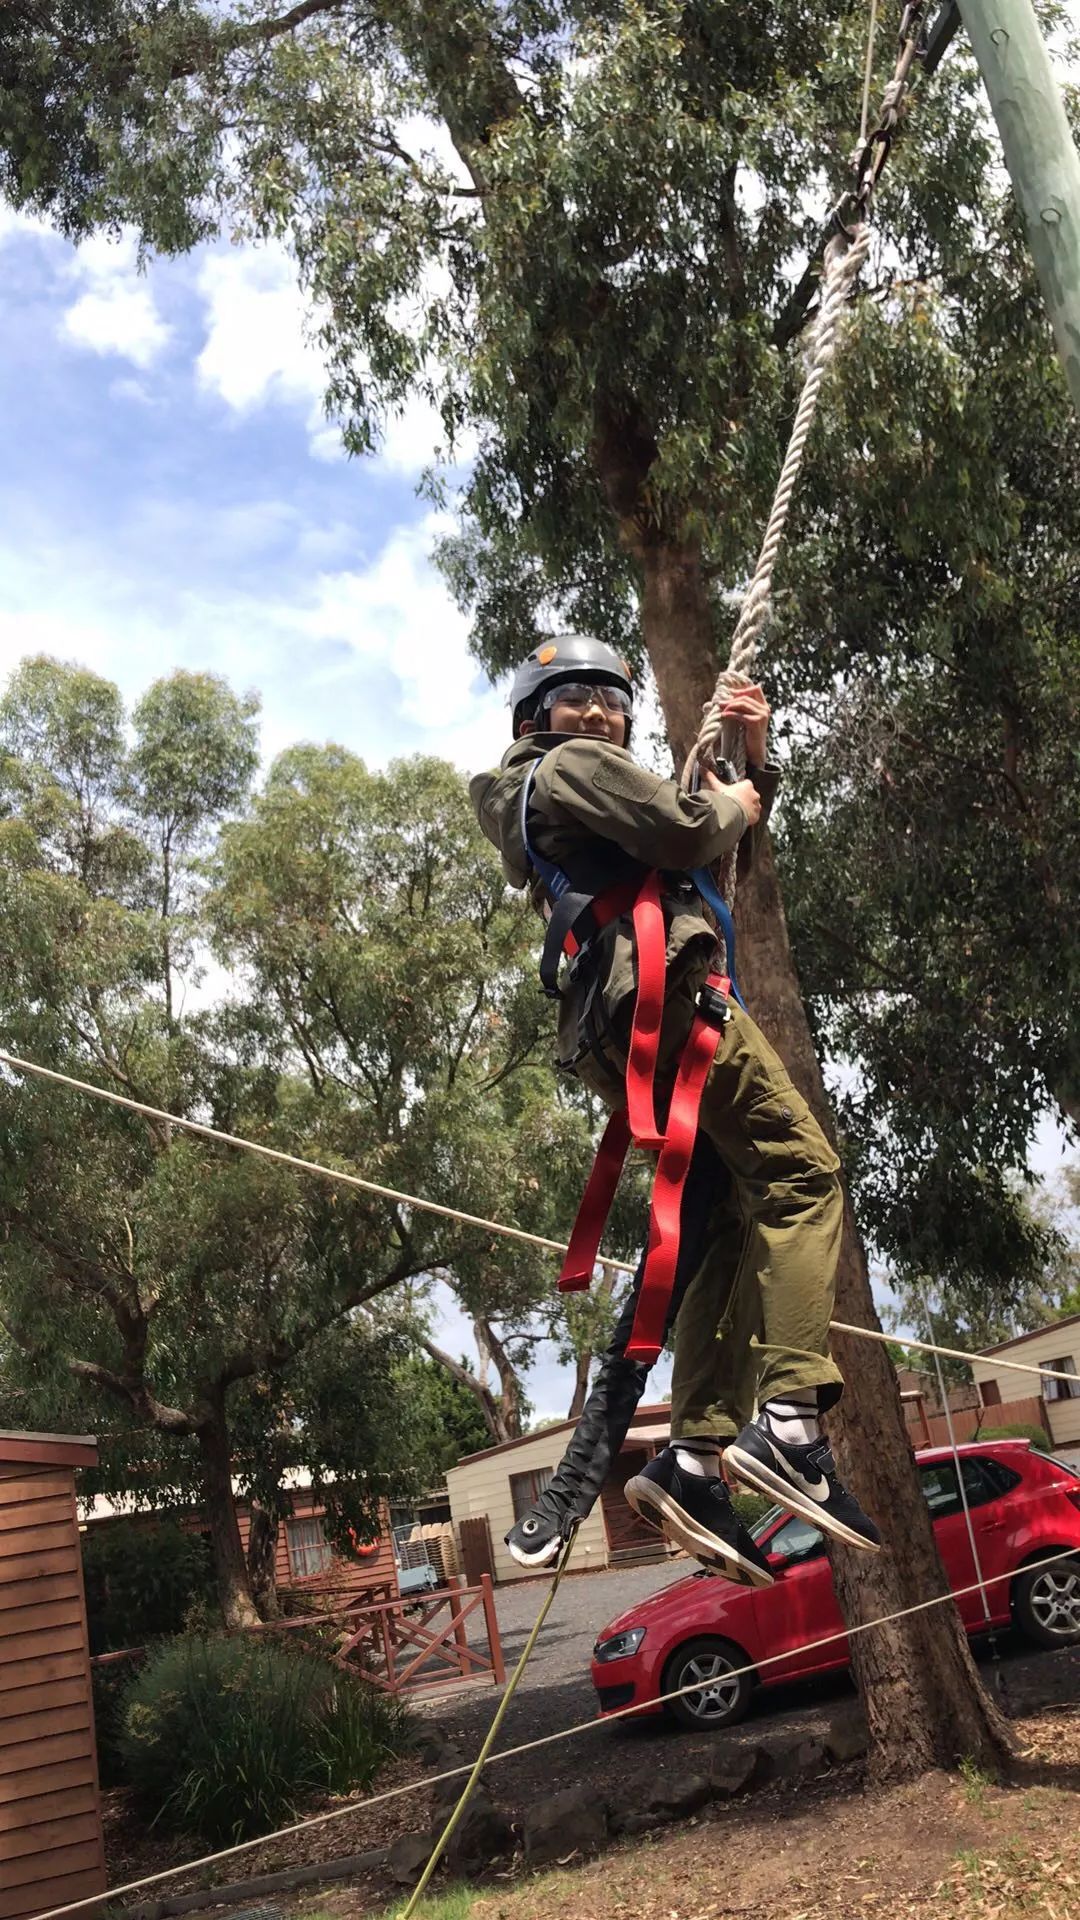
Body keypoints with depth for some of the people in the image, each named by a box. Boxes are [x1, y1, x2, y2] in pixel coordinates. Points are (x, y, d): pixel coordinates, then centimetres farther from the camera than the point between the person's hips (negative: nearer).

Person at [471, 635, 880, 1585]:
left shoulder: (541, 803, 37)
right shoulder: (571, 768, 6)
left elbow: (733, 858, 36)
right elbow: (687, 831, -12)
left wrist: (755, 758, 25)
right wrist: (731, 802, 10)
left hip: (615, 1033, 10)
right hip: (667, 996, -10)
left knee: (735, 1229, 3)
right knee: (801, 1175, -16)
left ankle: (693, 1459, -6)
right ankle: (788, 1419, -29)